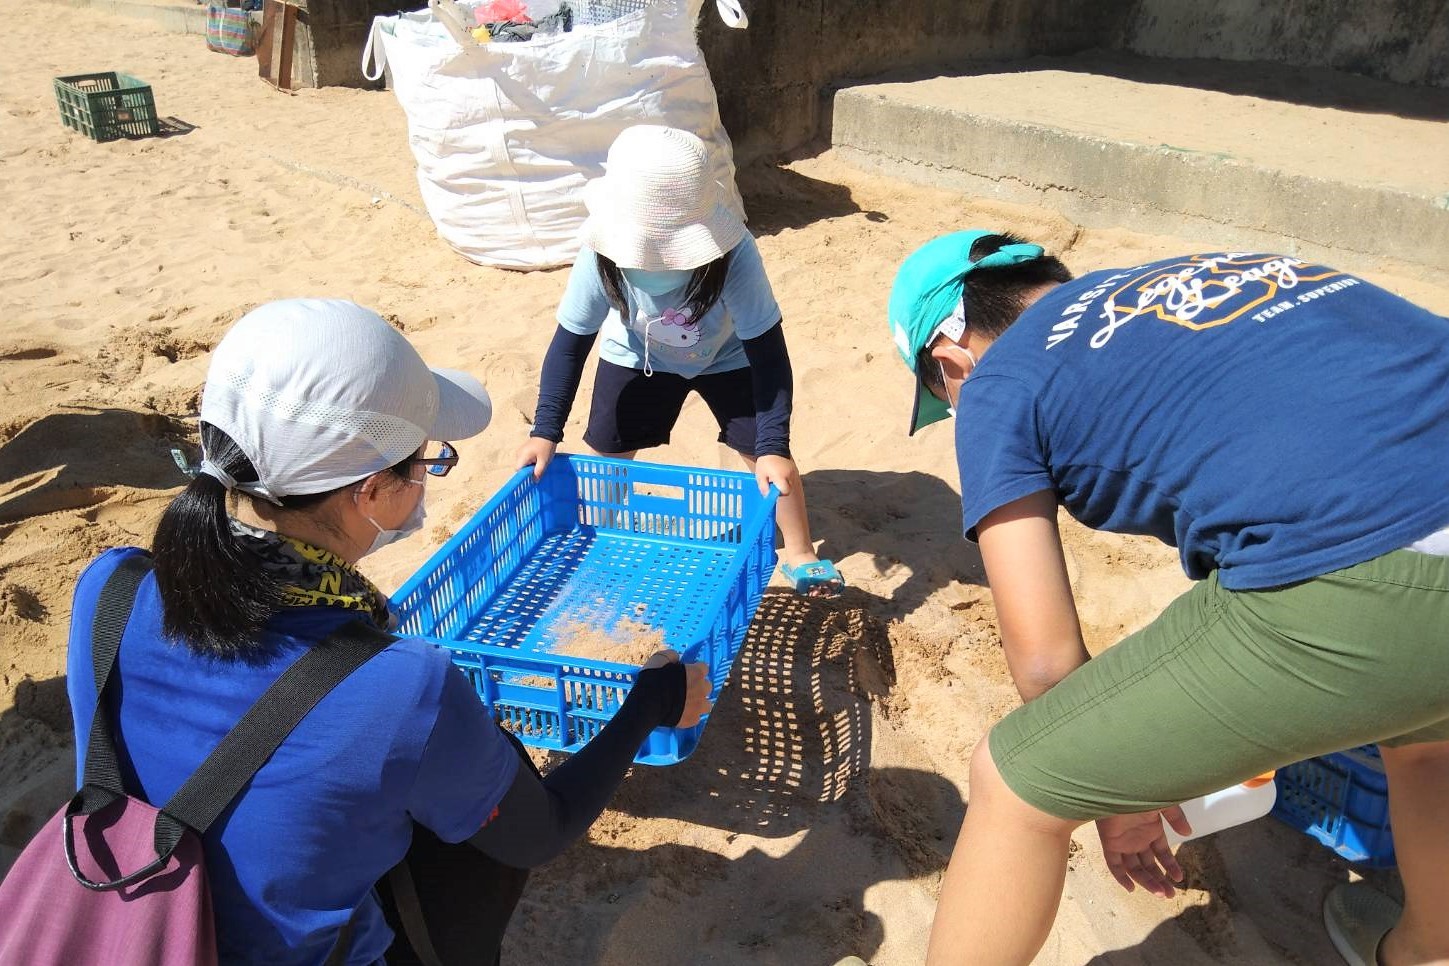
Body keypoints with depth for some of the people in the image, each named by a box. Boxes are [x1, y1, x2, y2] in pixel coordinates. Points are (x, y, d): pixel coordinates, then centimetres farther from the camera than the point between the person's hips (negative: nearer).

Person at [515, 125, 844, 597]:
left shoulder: (733, 252, -40)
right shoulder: (603, 254, -34)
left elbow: (767, 349, -34)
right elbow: (570, 341, -21)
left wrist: (774, 447, -40)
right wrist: (545, 432, -25)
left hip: (727, 359, -1)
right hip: (638, 357, 2)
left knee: (767, 455, -7)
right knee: (606, 452, 2)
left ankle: (800, 554, 17)